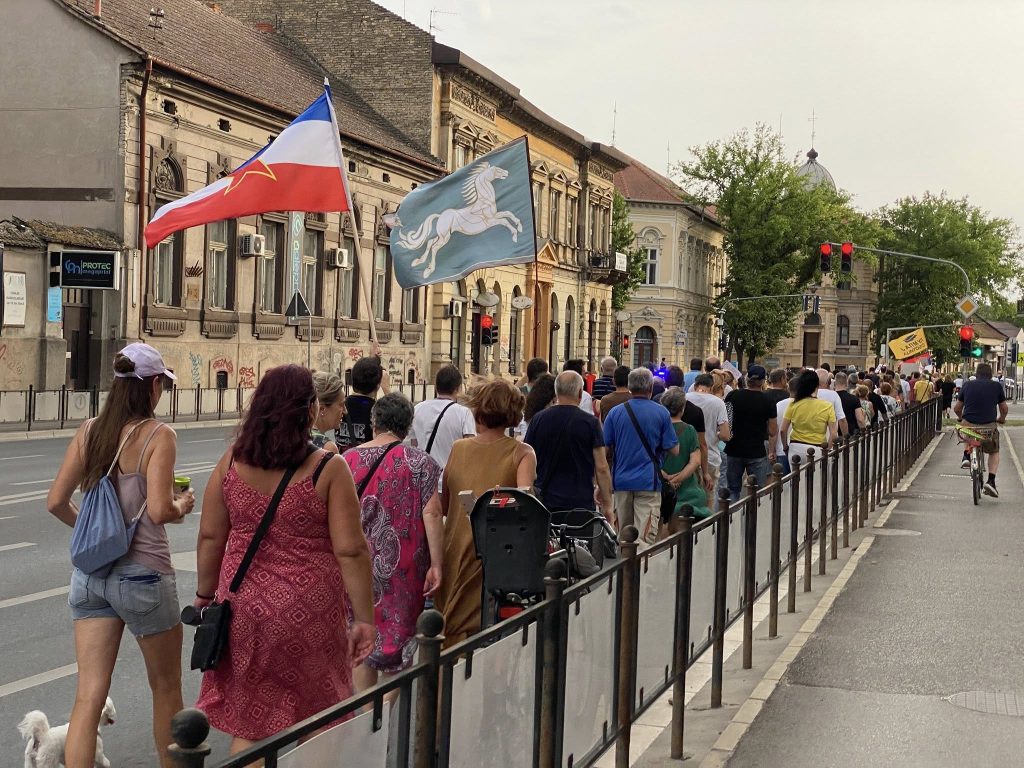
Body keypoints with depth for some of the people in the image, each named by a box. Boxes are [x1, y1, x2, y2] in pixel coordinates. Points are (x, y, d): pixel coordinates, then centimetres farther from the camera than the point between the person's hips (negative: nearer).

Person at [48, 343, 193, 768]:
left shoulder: (89, 431, 2)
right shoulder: (158, 435, -14)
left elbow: (56, 501, 2)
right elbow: (159, 510, -23)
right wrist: (183, 506, -1)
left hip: (90, 573, 5)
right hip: (142, 573, -5)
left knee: (88, 695, 4)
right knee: (166, 686, 17)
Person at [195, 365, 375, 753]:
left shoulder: (232, 462, -1)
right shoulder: (328, 470, -12)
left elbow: (210, 537, 3)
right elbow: (350, 551, -13)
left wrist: (206, 594, 17)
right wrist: (364, 618, -6)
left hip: (245, 605, 3)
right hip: (309, 609, -3)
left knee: (248, 724, 13)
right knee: (313, 722, 15)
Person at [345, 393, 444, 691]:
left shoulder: (348, 460, 1)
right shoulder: (421, 462, -6)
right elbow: (431, 515, -13)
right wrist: (436, 565, -10)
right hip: (402, 567, -2)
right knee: (397, 632, 9)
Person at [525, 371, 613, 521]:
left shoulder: (538, 420, 2)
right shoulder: (590, 423, -5)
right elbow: (601, 468, -5)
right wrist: (607, 504, 4)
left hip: (546, 500, 2)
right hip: (581, 502, -2)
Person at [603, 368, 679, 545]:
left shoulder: (615, 412, 1)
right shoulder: (661, 413, -4)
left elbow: (605, 449, 3)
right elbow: (674, 450, -1)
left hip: (621, 479, 3)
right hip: (648, 481, -3)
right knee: (645, 535, -7)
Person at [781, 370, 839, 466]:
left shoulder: (793, 405, -3)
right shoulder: (827, 406, -6)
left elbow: (783, 430, 1)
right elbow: (833, 434, -6)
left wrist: (785, 447, 16)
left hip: (795, 448, 2)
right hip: (817, 449, -2)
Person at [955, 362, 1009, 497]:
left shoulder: (968, 385, 9)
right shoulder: (997, 386, 6)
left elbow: (956, 408, 14)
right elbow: (1004, 409, 15)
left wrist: (961, 418, 35)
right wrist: (1001, 419, 36)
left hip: (968, 424, 1)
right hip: (989, 427, -1)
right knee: (994, 452, 24)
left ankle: (966, 457, 21)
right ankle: (991, 481, 6)